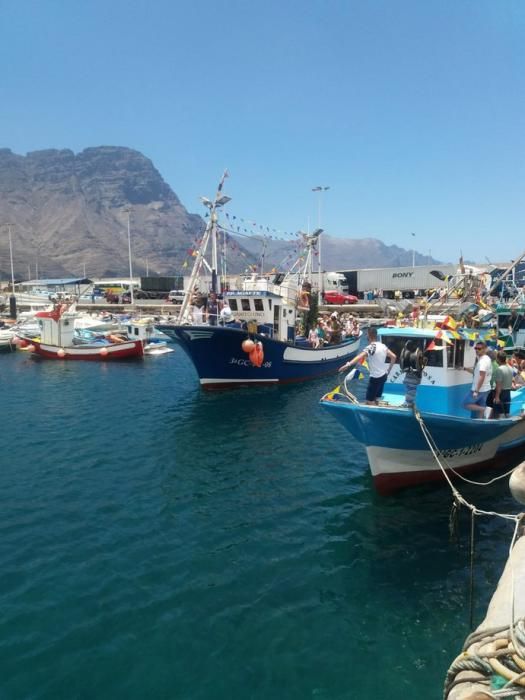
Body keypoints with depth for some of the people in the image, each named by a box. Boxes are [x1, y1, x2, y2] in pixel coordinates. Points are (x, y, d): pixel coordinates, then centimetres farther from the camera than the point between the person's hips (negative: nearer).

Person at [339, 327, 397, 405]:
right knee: (376, 400, 17)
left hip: (375, 378, -8)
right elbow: (393, 357, 9)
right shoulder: (383, 345, 4)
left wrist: (348, 364, -50)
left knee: (369, 401, -2)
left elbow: (359, 357, -37)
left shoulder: (370, 347, -20)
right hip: (383, 376, 8)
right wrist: (388, 370, 16)